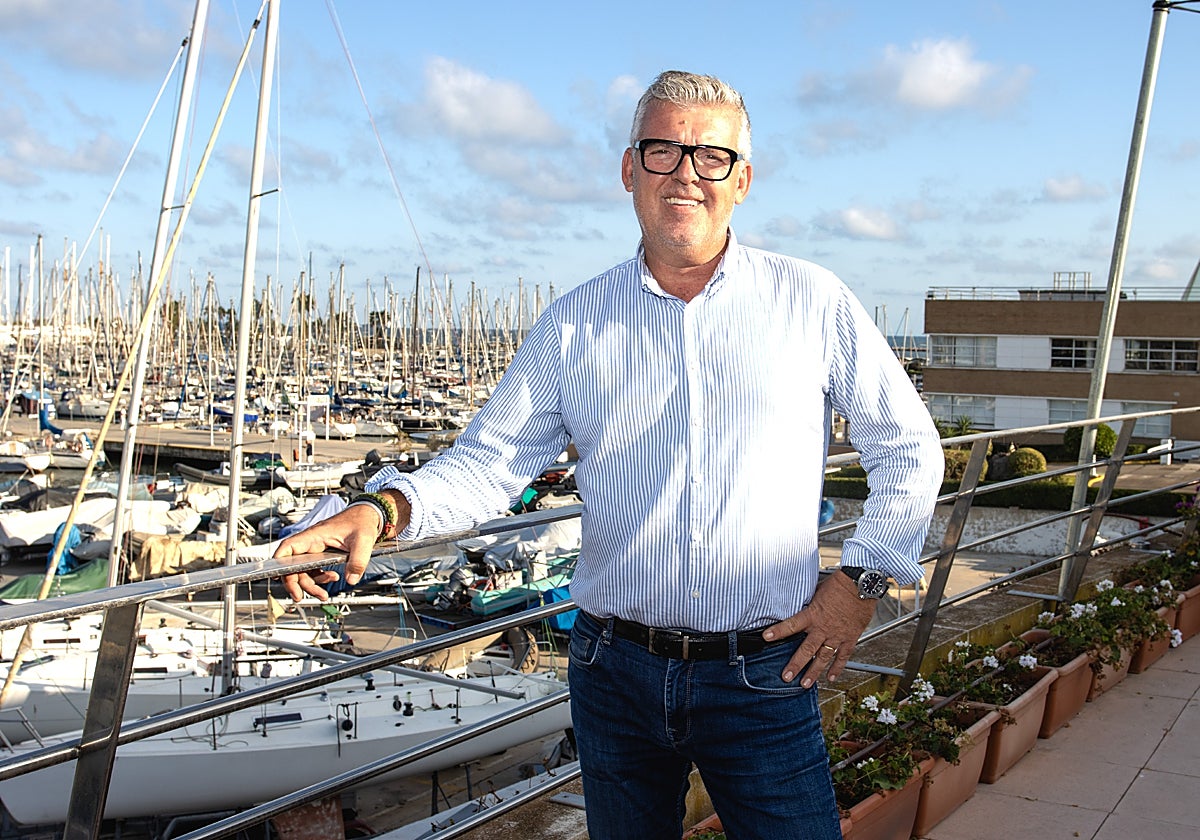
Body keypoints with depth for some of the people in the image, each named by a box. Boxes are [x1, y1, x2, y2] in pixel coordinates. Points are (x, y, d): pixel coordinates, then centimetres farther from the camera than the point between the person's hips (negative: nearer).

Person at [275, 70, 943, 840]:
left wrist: (861, 579, -1)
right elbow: (491, 461, 1)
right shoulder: (575, 325, 4)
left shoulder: (812, 302, 0)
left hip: (763, 682, -1)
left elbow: (909, 449, 8)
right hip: (616, 675, 2)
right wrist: (388, 508, -17)